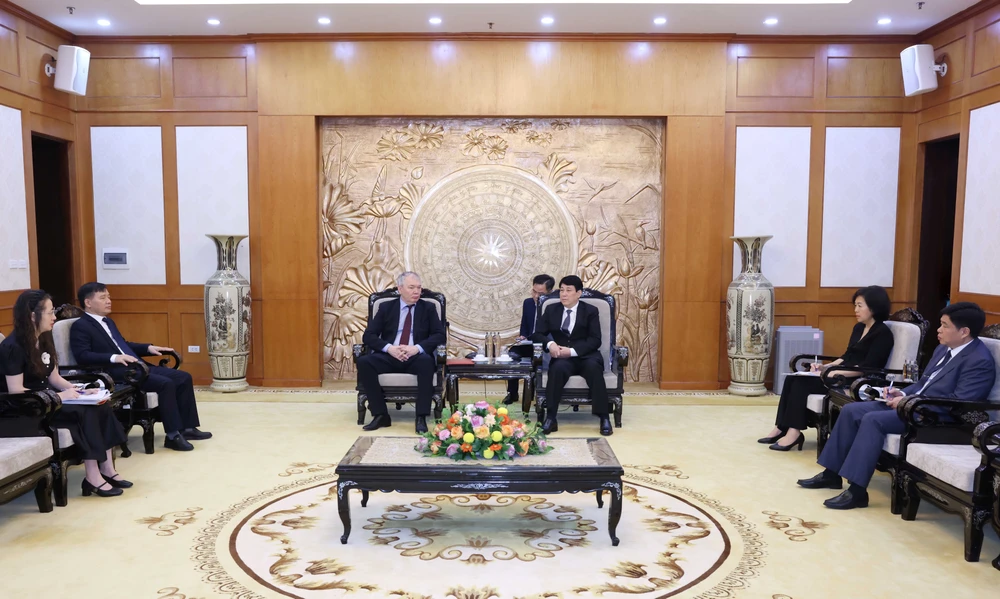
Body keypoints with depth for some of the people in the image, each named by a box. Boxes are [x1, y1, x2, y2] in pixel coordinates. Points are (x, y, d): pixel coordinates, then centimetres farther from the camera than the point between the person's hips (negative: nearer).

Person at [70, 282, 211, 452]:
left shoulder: (108, 322, 24)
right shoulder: (80, 326, -3)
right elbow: (82, 356, -15)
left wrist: (148, 348, 15)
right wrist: (114, 358, -26)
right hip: (117, 372, -9)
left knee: (183, 378, -3)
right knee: (165, 383, -27)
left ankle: (187, 427, 0)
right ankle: (173, 436, -19)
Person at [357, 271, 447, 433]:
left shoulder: (428, 308, 11)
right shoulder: (386, 307, 11)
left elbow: (440, 335, 0)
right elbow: (368, 336, 4)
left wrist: (417, 348, -18)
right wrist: (389, 348, -17)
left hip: (416, 357, -1)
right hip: (389, 356, 1)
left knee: (427, 361, -36)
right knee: (363, 362, -28)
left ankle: (421, 417, -29)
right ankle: (381, 415, -19)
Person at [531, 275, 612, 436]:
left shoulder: (591, 311, 4)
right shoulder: (551, 310, 11)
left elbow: (595, 341, -5)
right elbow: (537, 334, 7)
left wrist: (572, 351, -20)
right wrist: (550, 344, -17)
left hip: (586, 356, -1)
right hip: (563, 358, 1)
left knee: (594, 368, -35)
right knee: (558, 367, -34)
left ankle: (604, 418, -27)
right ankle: (551, 418, -32)